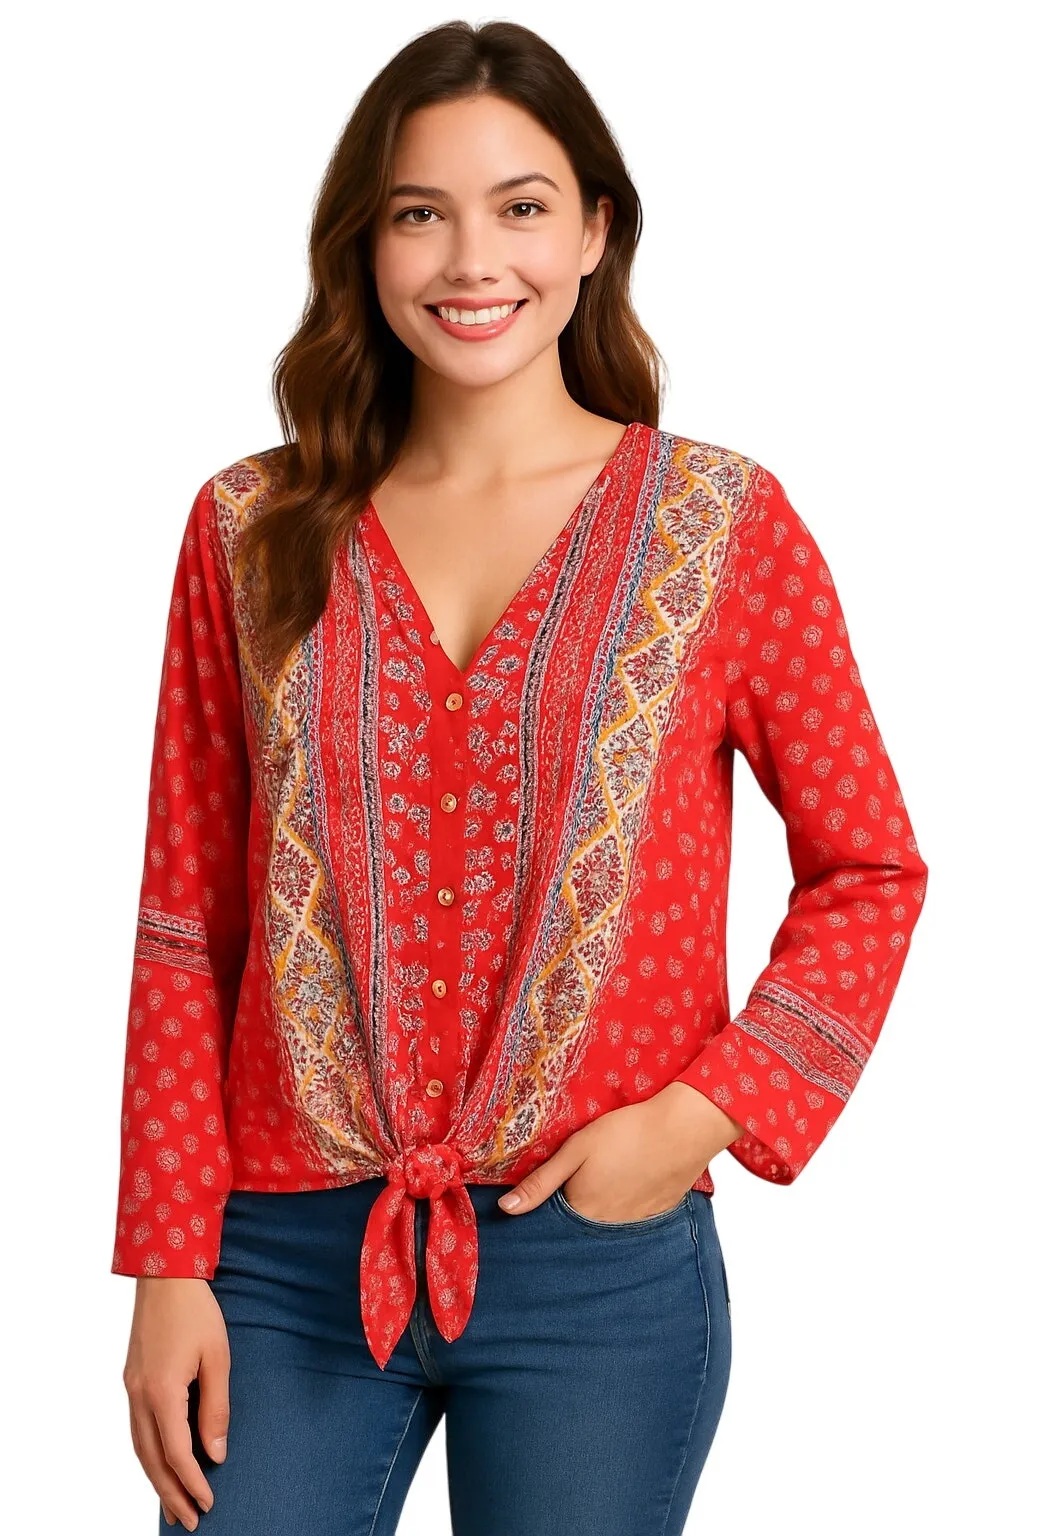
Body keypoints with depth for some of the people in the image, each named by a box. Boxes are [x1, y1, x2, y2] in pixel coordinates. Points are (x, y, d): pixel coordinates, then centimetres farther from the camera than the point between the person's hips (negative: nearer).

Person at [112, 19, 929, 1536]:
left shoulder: (722, 524, -1)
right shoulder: (252, 533, 3)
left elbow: (869, 871, 3)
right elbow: (187, 918, 4)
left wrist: (708, 1111, -10)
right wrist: (169, 1264, 0)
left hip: (598, 1257, -1)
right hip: (288, 1250, 1)